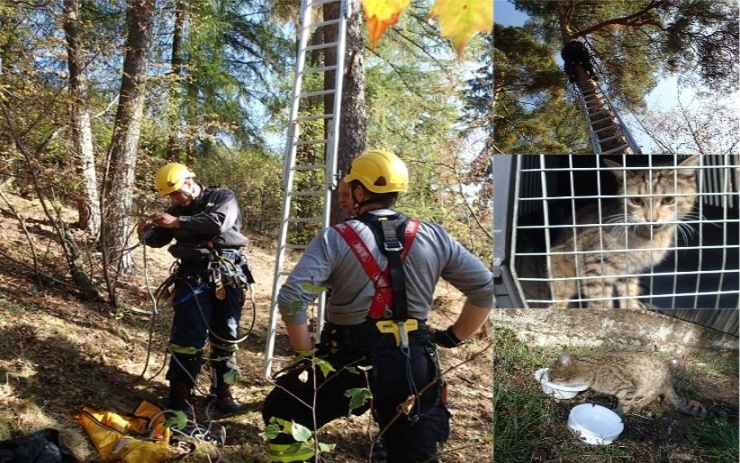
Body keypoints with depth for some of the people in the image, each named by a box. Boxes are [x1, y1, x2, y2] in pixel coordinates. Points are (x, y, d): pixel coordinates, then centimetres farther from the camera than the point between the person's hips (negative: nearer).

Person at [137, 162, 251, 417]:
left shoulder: (223, 197, 0)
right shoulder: (176, 210, 15)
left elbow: (218, 223, -19)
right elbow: (158, 239, 16)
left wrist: (178, 222, -24)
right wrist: (145, 234, -8)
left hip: (228, 274, -2)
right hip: (194, 276, 2)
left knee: (225, 336, 7)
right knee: (189, 336, -7)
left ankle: (222, 389, 23)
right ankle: (180, 395, -1)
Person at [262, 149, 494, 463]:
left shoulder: (334, 239, -7)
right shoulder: (433, 237, 1)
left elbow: (291, 299, -16)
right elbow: (485, 288, 3)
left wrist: (306, 353, -2)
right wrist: (453, 337, 13)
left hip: (350, 363, -3)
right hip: (414, 366, 3)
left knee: (281, 416, 20)